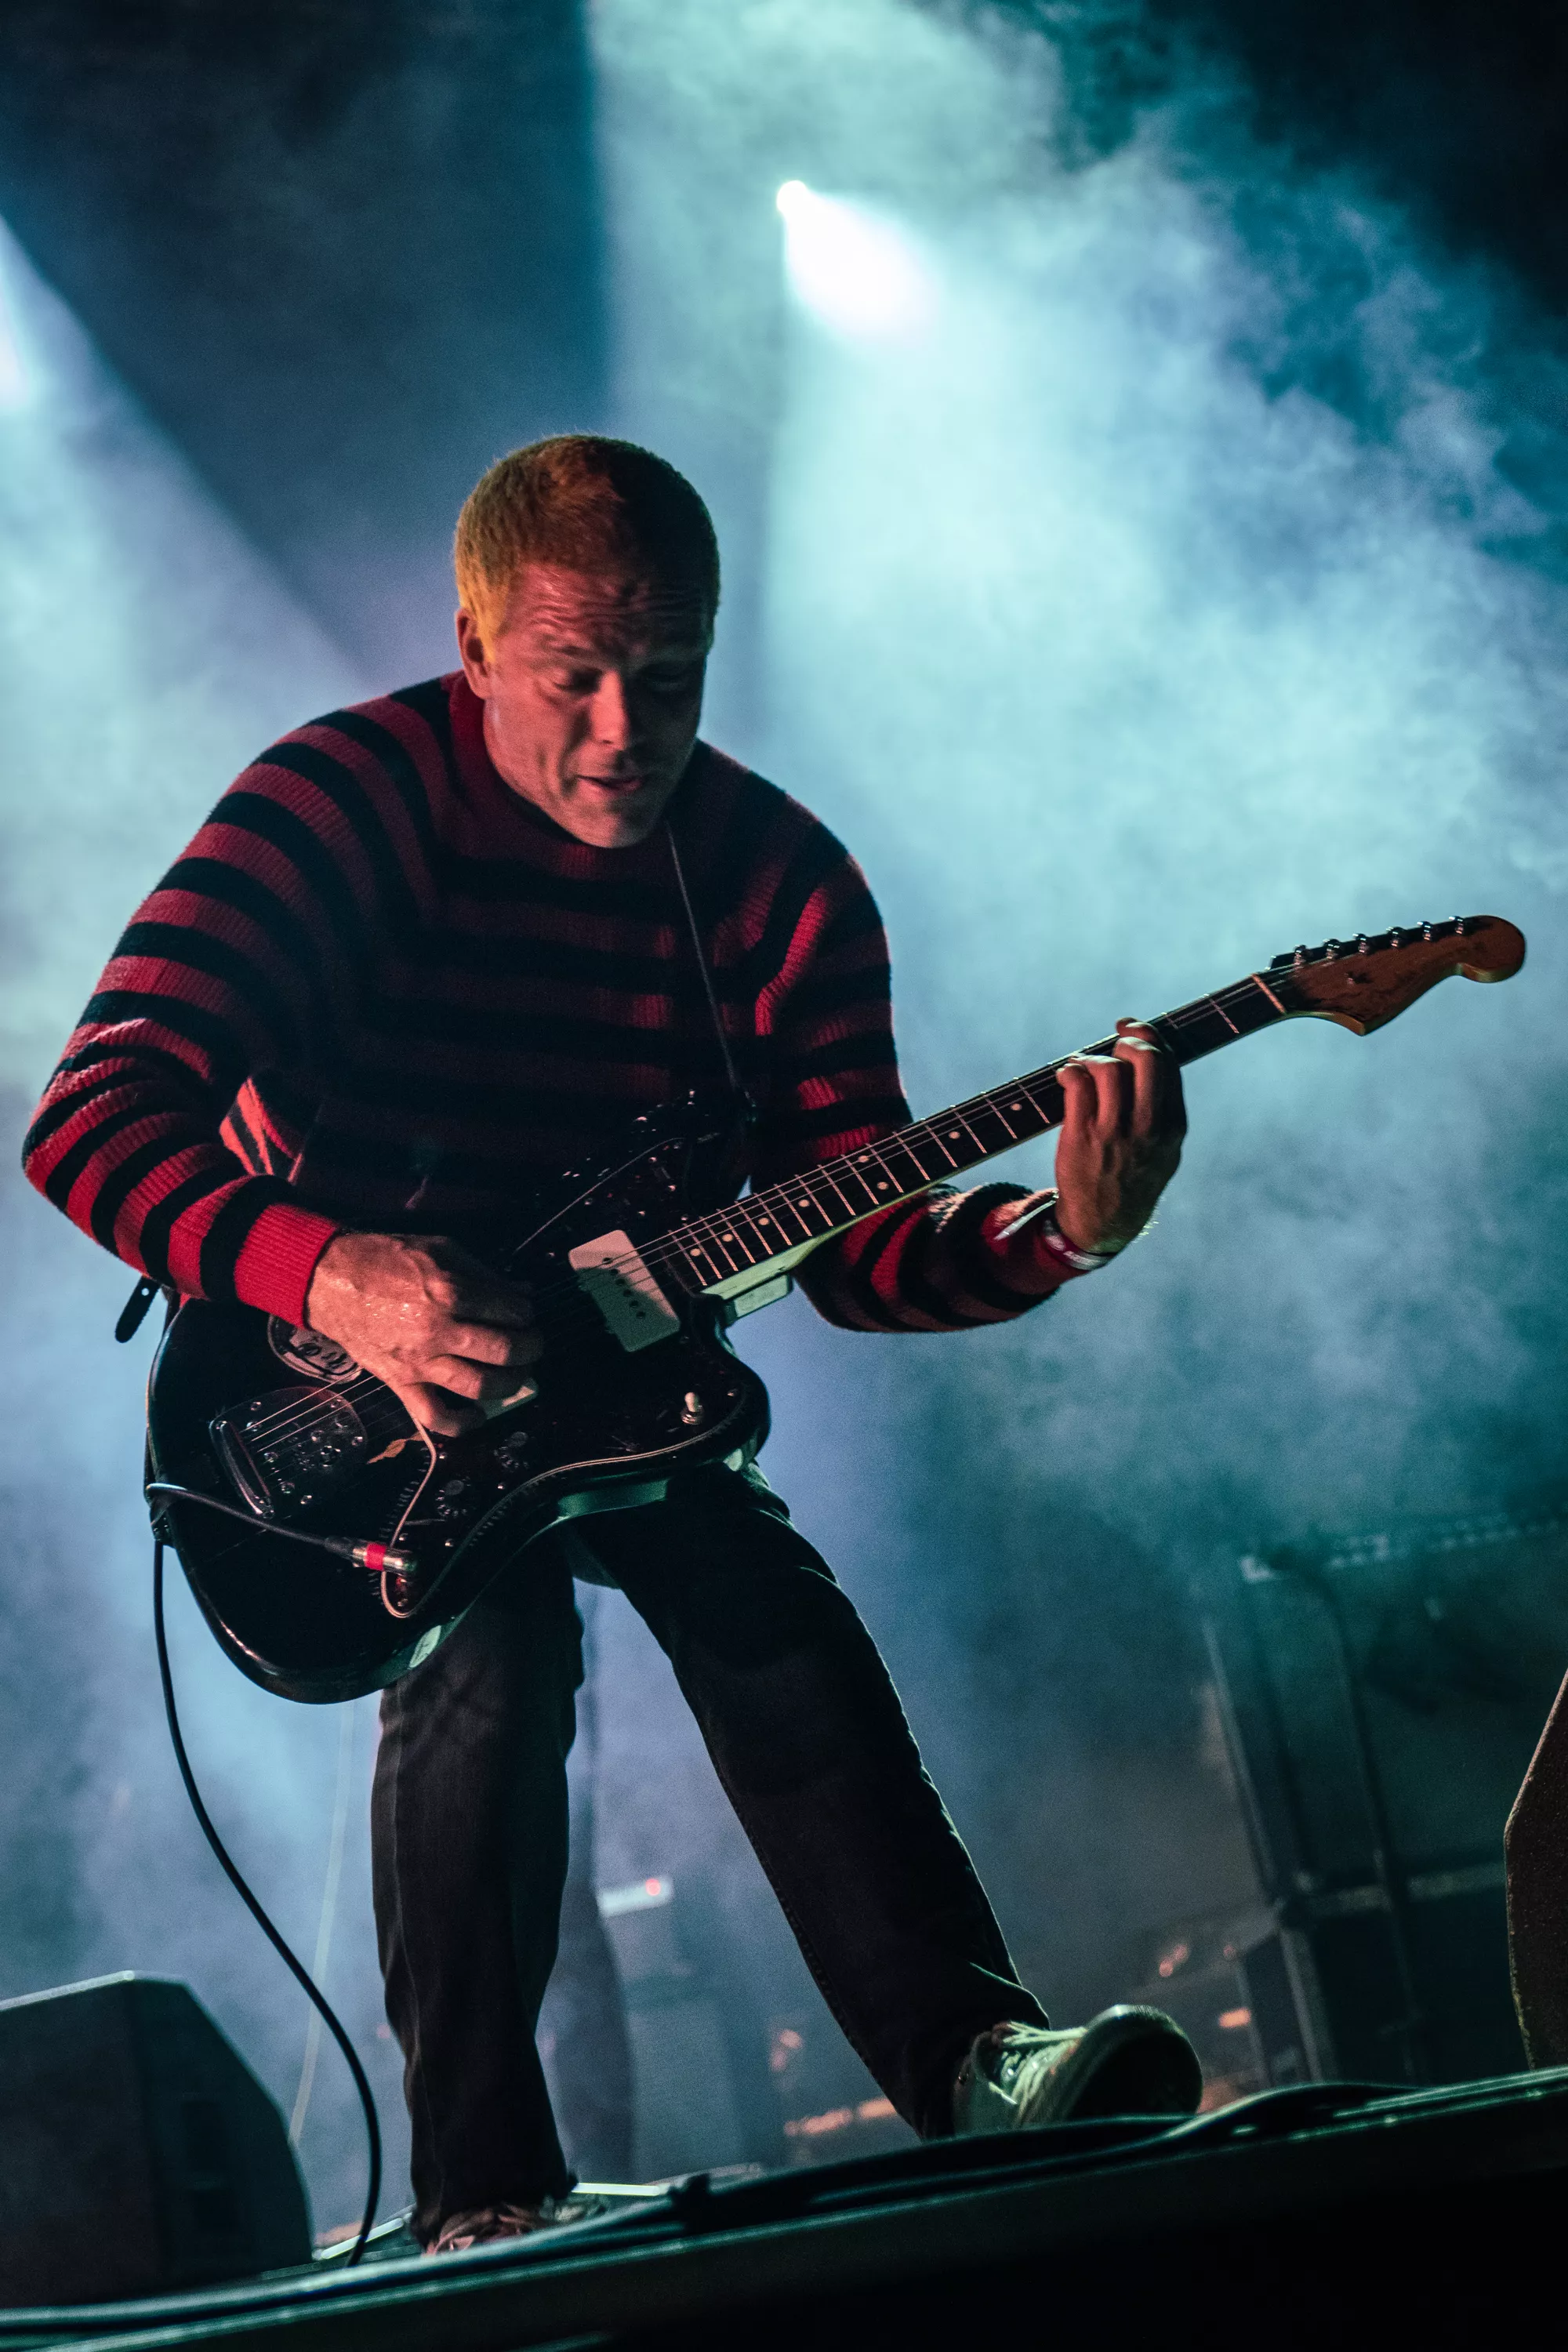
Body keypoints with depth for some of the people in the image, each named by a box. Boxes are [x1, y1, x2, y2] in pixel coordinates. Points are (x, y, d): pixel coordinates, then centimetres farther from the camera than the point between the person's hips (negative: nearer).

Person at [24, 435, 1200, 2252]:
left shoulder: (784, 884, -8)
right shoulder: (341, 803, -21)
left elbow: (854, 1250, -8)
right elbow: (94, 1118, -28)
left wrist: (1061, 1233, -29)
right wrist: (332, 1276, -43)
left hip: (606, 1362, 4)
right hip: (326, 1350, -4)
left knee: (771, 1620, -19)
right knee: (489, 1634, -27)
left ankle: (969, 2057, -15)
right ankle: (481, 2190, -21)